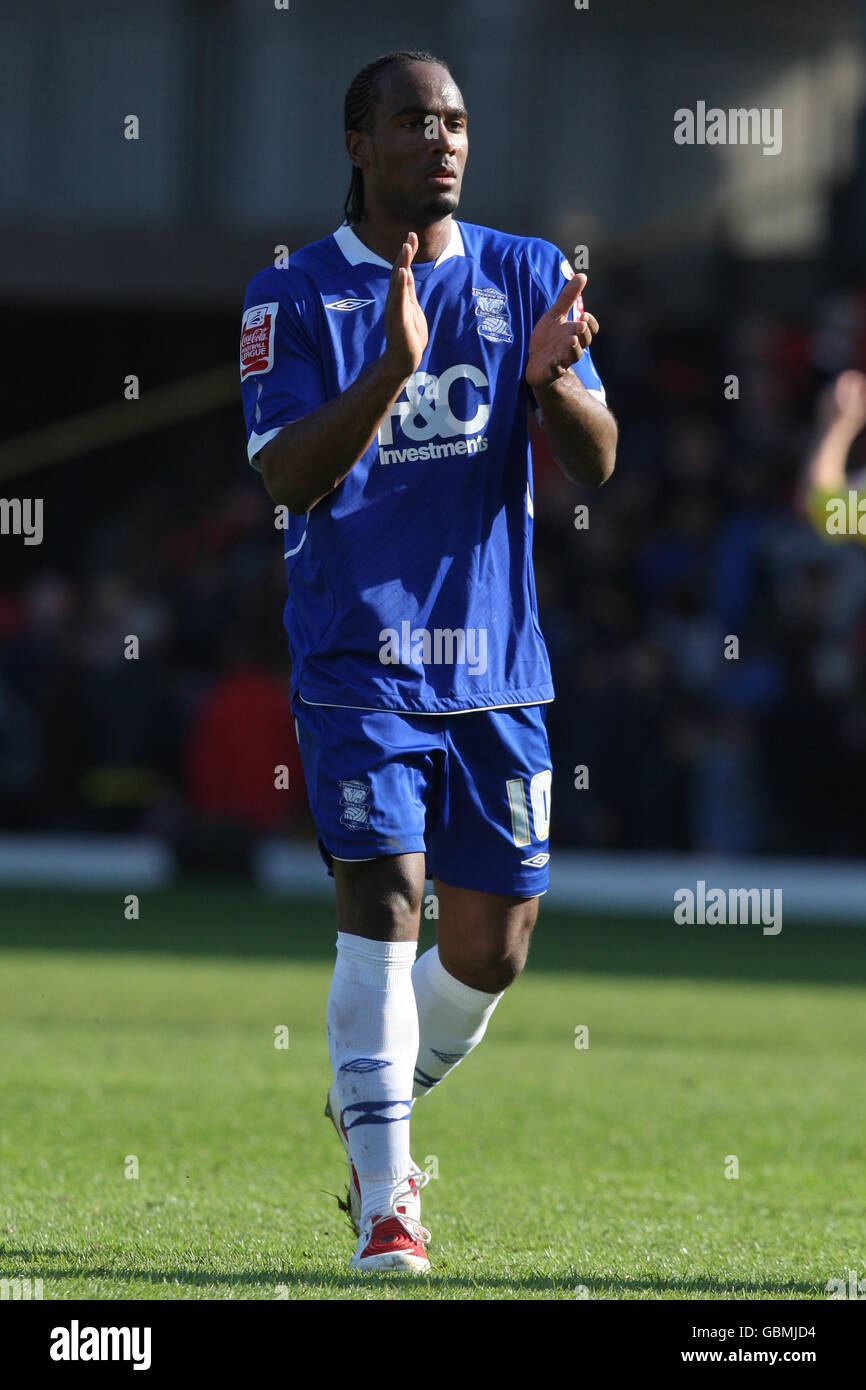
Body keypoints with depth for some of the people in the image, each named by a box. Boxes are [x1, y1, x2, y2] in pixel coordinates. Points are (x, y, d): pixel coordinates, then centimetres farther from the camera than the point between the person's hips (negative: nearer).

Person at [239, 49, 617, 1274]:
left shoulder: (528, 278, 5)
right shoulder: (294, 297, -2)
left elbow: (593, 466, -2)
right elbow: (287, 477, -14)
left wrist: (551, 381, -25)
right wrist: (392, 369, -29)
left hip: (495, 662, 3)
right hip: (356, 656, -3)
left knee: (490, 949, 7)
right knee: (383, 899, -18)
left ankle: (374, 1109, 36)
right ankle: (383, 1204, -14)